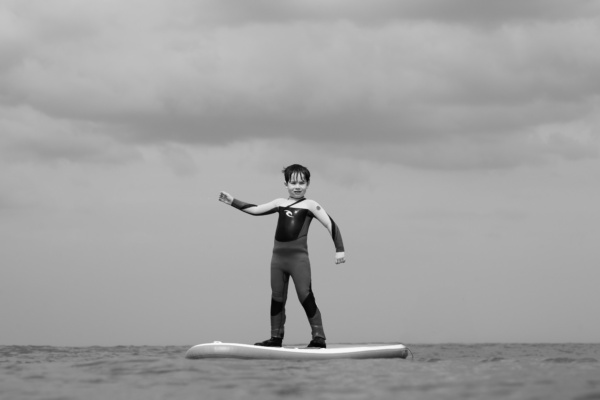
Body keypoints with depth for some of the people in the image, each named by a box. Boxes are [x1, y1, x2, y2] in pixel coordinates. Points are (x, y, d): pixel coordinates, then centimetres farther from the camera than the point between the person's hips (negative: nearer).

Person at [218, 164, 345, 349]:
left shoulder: (310, 205, 1)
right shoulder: (280, 204, 14)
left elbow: (330, 225, -4)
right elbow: (255, 210, 21)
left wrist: (339, 249, -12)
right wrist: (233, 201, 19)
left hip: (298, 257, -5)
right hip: (278, 257, 5)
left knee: (306, 297, -10)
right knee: (277, 298, 9)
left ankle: (319, 338, -9)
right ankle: (276, 338, 16)